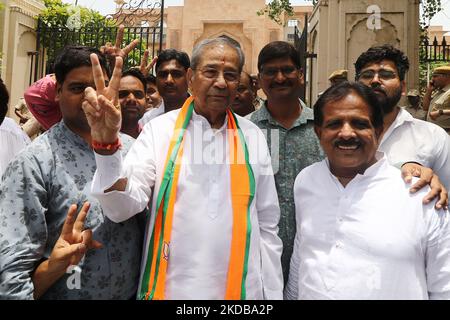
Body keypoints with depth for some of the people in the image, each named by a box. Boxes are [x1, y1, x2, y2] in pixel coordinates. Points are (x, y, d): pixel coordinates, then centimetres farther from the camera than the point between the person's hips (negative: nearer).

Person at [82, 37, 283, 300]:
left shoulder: (252, 137, 0)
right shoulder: (160, 130, -6)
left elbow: (267, 226, 3)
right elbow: (123, 208, -14)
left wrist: (272, 293, 4)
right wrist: (107, 142, -29)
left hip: (242, 288, 2)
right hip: (171, 287, -1)